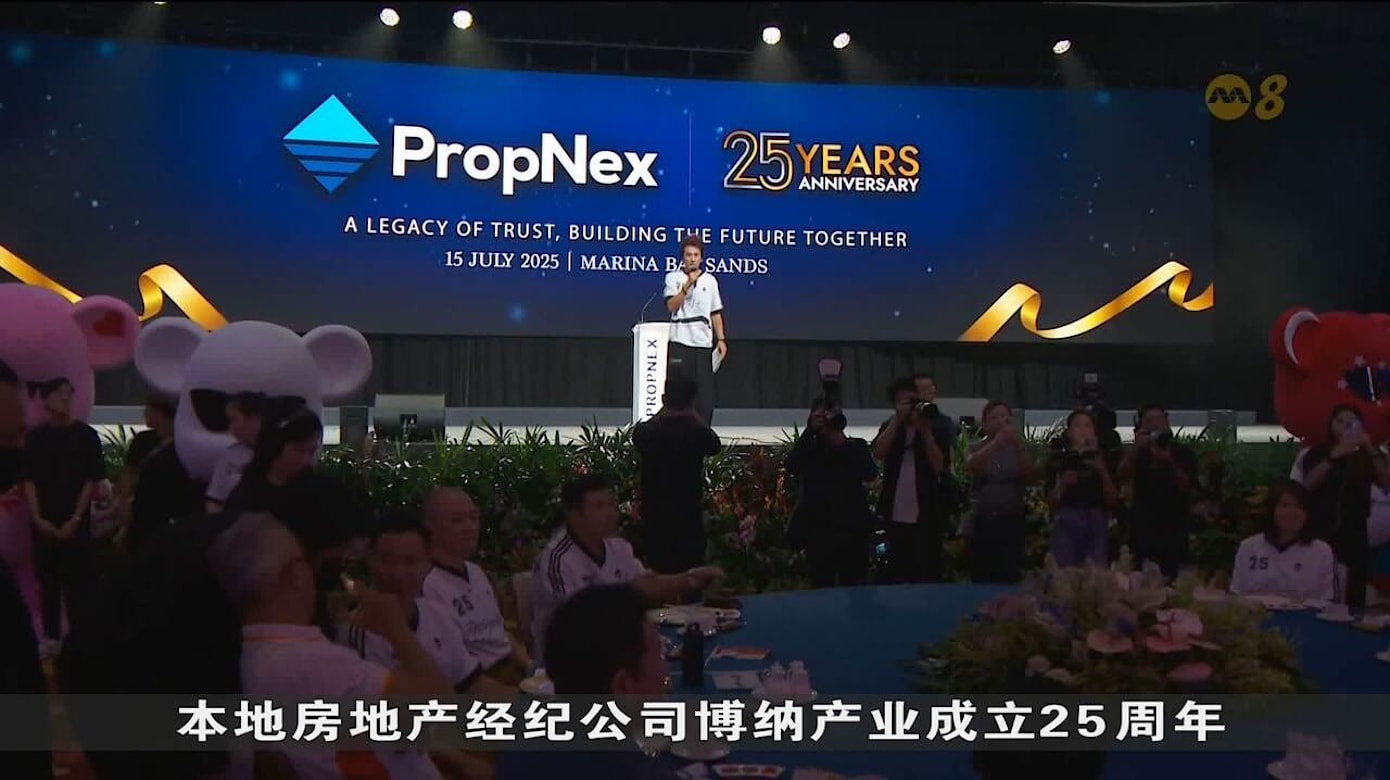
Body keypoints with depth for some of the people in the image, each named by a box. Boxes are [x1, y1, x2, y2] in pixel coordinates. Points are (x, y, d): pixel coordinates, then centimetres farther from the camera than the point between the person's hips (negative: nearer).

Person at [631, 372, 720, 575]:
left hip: (653, 519, 3)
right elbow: (715, 446, 9)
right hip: (689, 519, -3)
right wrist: (694, 415, 11)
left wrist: (663, 410, 16)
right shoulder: (698, 434, -13)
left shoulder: (644, 432, -7)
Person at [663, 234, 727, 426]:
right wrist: (687, 285, -16)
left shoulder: (710, 280, 11)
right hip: (680, 342, -2)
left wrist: (721, 339, 5)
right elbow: (671, 306, -11)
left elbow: (716, 313, 12)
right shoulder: (673, 278, 3)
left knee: (705, 388, 1)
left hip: (704, 343, 3)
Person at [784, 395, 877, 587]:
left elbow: (870, 474, -11)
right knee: (821, 588, 3)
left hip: (852, 530, 0)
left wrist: (842, 442, -17)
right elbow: (791, 467, -14)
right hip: (818, 531, 0)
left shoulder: (856, 446, 6)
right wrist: (810, 429, -18)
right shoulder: (808, 449, 6)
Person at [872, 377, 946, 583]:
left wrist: (925, 432, -15)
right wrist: (898, 420, -15)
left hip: (927, 515, -3)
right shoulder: (889, 427, 9)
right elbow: (878, 452, -11)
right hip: (896, 515, 3)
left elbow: (939, 466, -10)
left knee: (928, 575, -2)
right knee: (898, 574, 10)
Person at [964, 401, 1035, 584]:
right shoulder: (976, 447, 8)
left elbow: (1029, 476, -6)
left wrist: (1018, 445, -19)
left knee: (1009, 579, -10)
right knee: (980, 580, -4)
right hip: (983, 521, 0)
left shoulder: (1017, 448, 9)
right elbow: (971, 466, -15)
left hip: (1012, 521, 0)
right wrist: (996, 443, -27)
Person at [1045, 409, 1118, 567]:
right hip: (1066, 522, -1)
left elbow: (1112, 500, 5)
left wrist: (1104, 473, -7)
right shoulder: (1059, 459, 5)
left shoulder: (1101, 458, 9)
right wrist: (1063, 483, -14)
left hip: (1096, 522, 1)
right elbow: (1051, 501, 3)